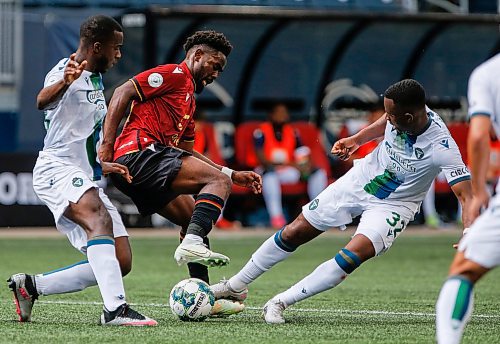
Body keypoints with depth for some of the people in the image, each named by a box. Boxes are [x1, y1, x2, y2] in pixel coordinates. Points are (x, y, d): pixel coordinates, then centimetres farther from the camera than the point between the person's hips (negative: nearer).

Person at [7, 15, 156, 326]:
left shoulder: (96, 79, 20)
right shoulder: (67, 72, -10)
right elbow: (43, 101, -34)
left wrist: (101, 166, 25)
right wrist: (63, 83, -53)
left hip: (86, 179, 9)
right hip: (57, 169, -9)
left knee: (121, 263, 1)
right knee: (100, 219, -37)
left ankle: (30, 287, 13)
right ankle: (115, 308, -52)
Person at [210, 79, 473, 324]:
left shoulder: (441, 146, -33)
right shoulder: (398, 116, -18)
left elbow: (467, 196, -36)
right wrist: (357, 139, 2)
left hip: (393, 205, -5)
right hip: (360, 179, 5)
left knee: (352, 257, -27)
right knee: (294, 232, 6)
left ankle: (280, 303, -13)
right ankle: (236, 286, 24)